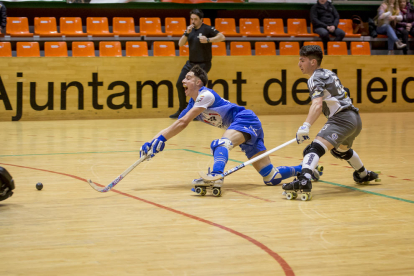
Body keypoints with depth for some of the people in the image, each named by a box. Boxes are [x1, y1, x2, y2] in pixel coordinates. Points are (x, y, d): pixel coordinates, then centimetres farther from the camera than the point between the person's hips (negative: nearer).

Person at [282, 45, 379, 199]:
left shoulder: (315, 78, -7)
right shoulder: (328, 74, 21)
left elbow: (317, 104, -24)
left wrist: (306, 126, -35)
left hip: (342, 119, -10)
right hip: (354, 118, 10)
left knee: (315, 148, -26)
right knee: (341, 149, 37)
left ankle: (304, 180, -51)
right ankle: (363, 175, 57)